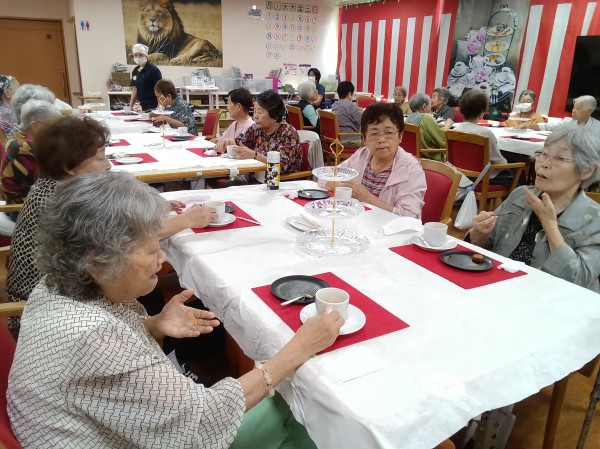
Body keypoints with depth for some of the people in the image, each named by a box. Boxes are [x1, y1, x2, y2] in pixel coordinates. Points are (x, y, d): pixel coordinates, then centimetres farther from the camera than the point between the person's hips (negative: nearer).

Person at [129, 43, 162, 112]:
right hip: (143, 107, 6)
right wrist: (130, 106, 14)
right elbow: (135, 89, 19)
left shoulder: (153, 70, -9)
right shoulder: (135, 71, 11)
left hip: (153, 108, -6)